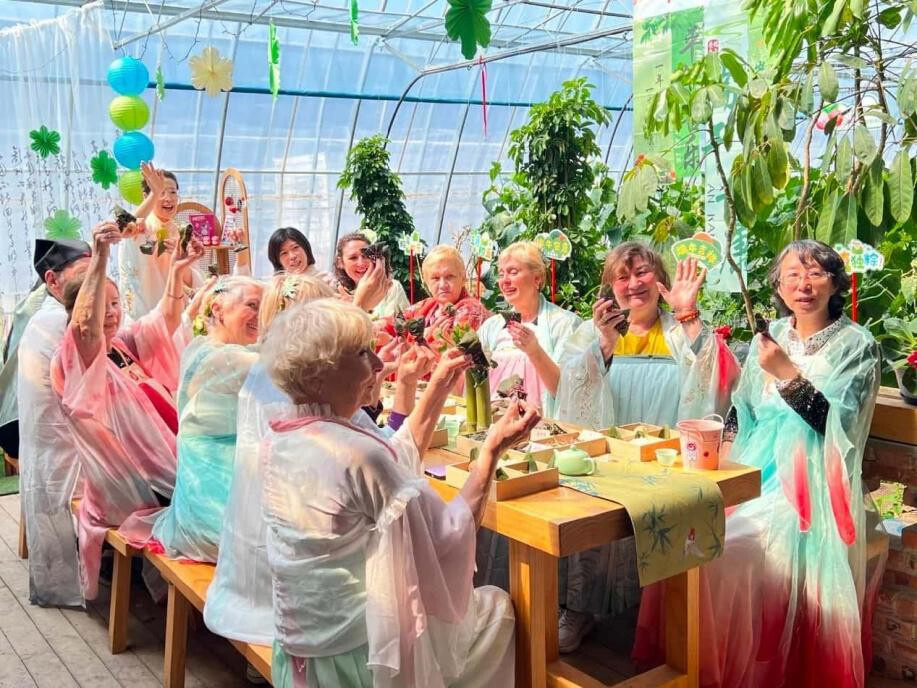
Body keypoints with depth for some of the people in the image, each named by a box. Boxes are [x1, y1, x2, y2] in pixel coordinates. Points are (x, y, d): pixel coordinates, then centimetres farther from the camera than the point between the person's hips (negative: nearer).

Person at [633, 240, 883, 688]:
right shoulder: (769, 337, 13)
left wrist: (788, 374, -21)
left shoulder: (856, 345, -1)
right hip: (752, 472, 5)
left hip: (809, 487, -5)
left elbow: (837, 424, -13)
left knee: (732, 550, -25)